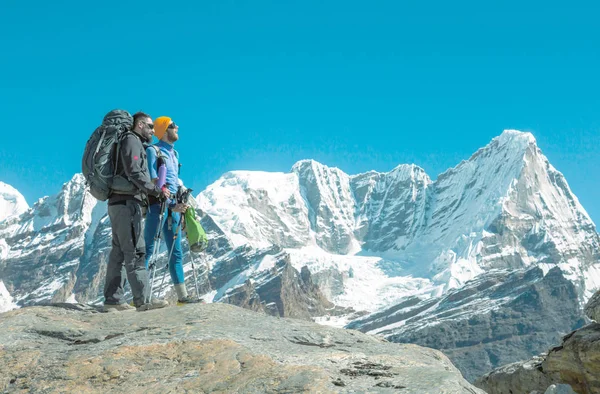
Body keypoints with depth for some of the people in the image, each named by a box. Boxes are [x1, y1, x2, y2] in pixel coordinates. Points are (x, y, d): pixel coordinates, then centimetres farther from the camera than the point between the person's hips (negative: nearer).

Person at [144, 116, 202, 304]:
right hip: (157, 204, -8)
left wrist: (180, 204, 12)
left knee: (176, 252, 8)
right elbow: (153, 182, -13)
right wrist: (172, 205, -20)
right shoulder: (153, 151, -4)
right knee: (148, 250, -7)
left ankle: (182, 295, 11)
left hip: (173, 206, 8)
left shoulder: (174, 153, 20)